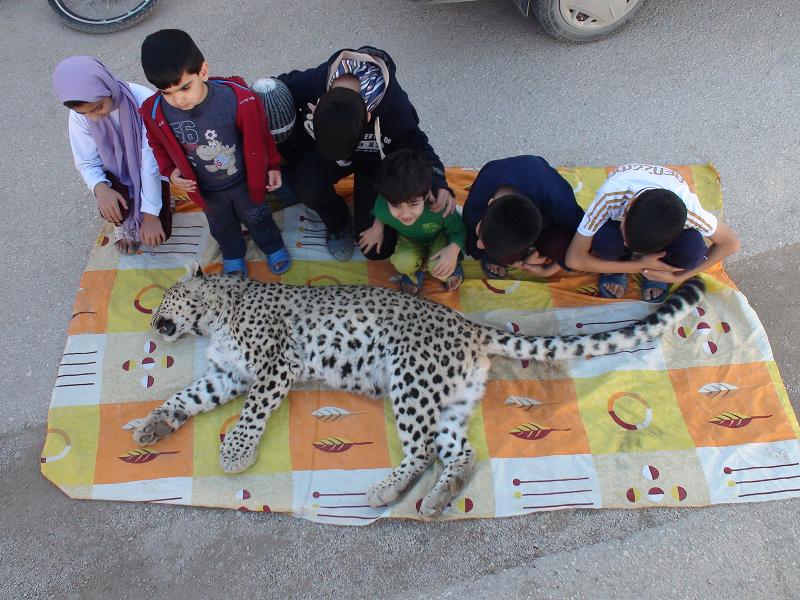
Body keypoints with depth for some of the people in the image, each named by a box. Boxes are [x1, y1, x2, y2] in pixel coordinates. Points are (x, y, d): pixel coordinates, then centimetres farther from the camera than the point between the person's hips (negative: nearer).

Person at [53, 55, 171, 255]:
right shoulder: (79, 116, -22)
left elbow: (151, 163, -29)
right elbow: (87, 163, -13)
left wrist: (150, 214, -27)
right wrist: (101, 189, -37)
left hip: (148, 170, -2)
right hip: (117, 172, 2)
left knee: (155, 237, -13)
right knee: (112, 209, -29)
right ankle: (123, 221, 11)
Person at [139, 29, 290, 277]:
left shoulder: (239, 99, -35)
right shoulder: (154, 112, -27)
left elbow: (259, 134, -15)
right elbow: (159, 145, -2)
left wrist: (272, 166, -3)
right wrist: (169, 171, -16)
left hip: (244, 180, -2)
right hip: (207, 190, 2)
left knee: (257, 218, 27)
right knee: (222, 226, 30)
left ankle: (272, 246, 58)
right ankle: (233, 255, 61)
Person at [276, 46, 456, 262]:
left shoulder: (395, 105, -36)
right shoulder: (310, 82, -33)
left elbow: (417, 146, -18)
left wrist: (437, 183, -37)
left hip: (376, 159, -1)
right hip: (324, 146, 2)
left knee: (377, 250, -7)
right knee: (306, 187, -33)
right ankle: (337, 223, 2)